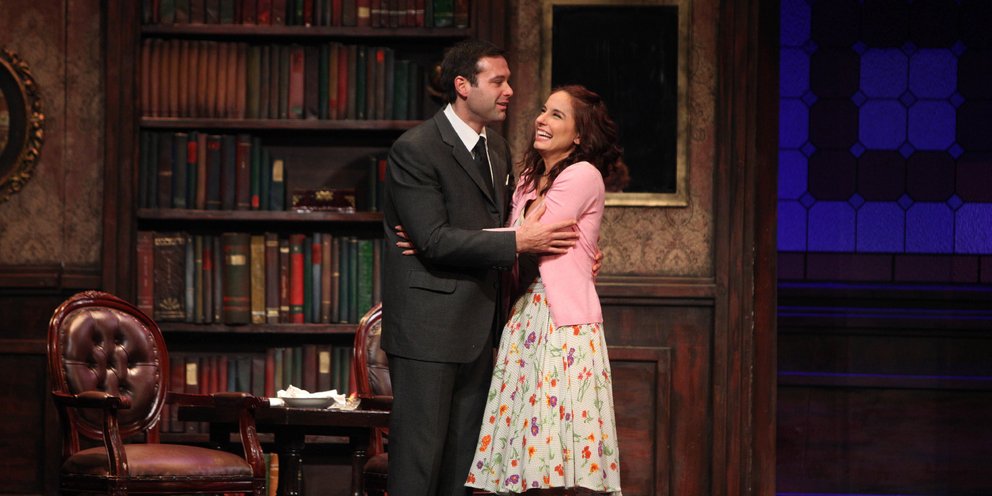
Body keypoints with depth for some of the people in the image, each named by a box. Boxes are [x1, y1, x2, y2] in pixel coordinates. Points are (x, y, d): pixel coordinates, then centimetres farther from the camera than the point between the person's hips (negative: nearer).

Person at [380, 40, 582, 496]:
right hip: (429, 326, -8)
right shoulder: (415, 149, -13)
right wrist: (518, 242, -19)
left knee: (462, 458, 10)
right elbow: (434, 240, -20)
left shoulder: (497, 147, 14)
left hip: (477, 327, 8)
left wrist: (565, 251, 7)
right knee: (419, 458, -6)